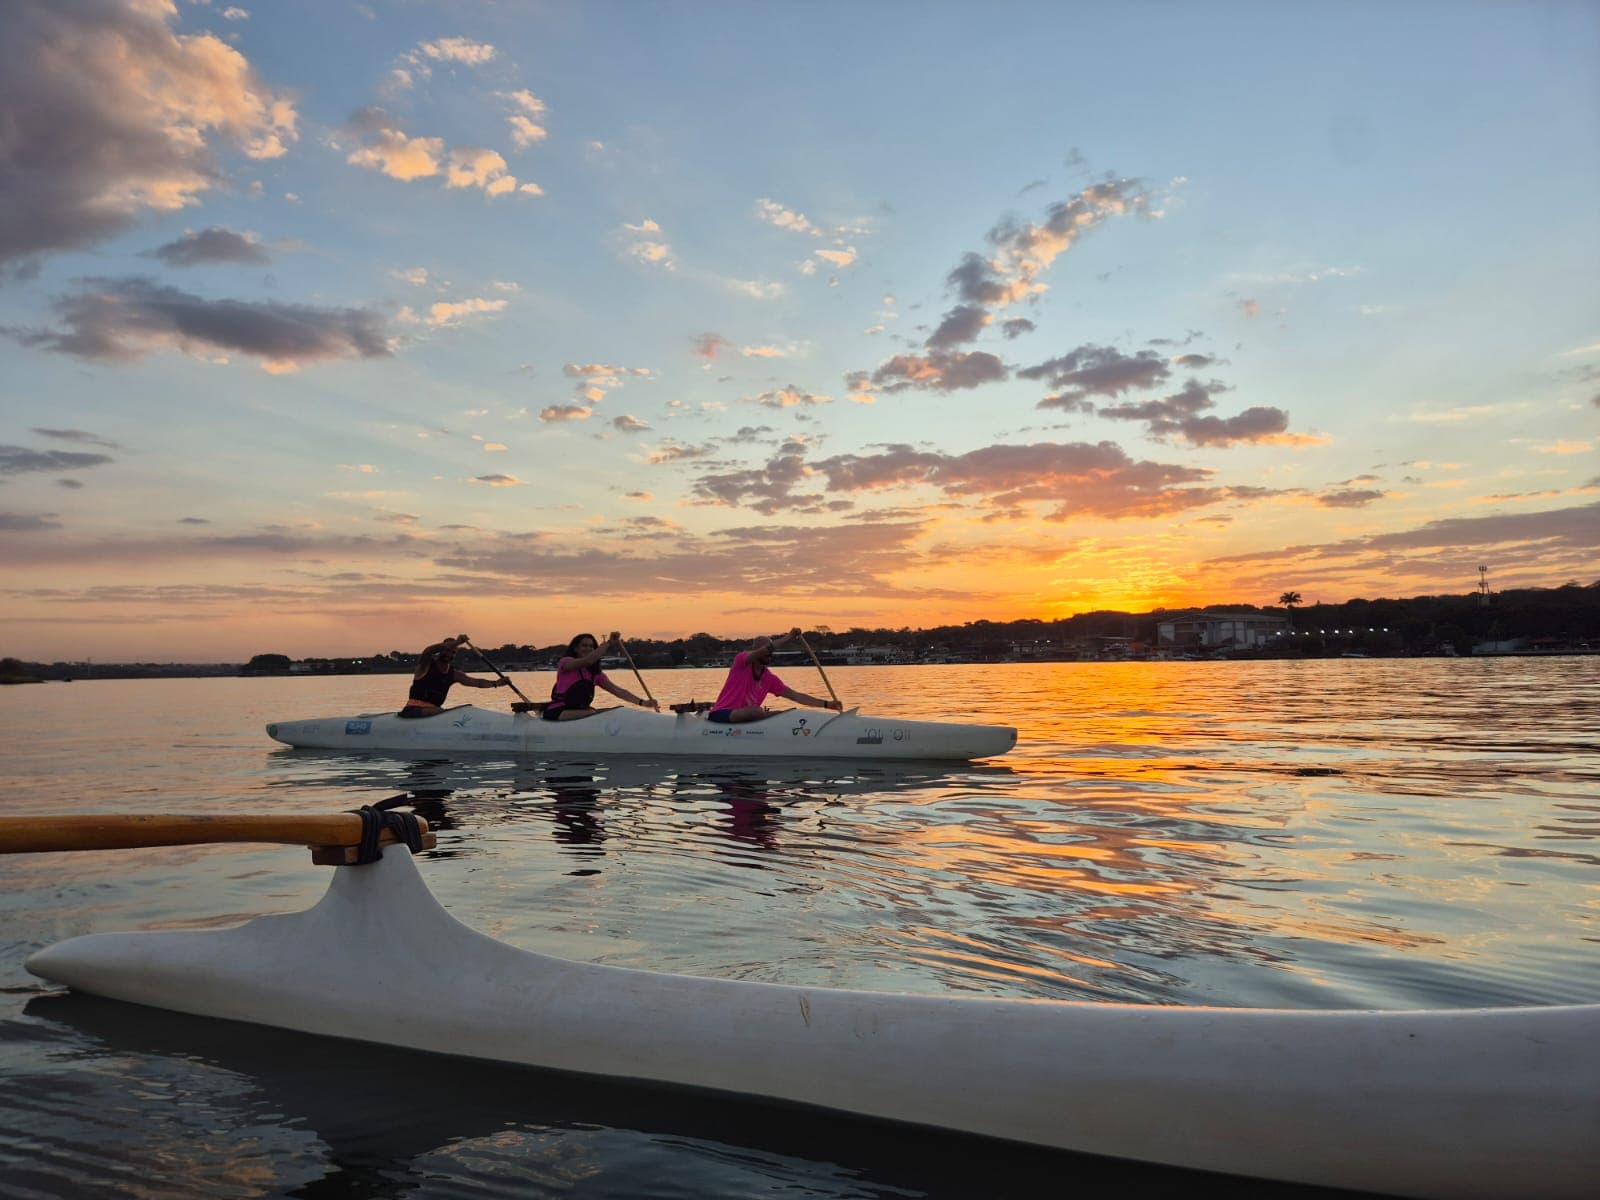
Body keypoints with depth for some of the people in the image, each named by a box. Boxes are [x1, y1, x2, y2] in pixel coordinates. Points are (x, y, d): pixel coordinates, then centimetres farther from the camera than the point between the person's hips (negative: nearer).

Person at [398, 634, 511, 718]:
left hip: (435, 710, 6)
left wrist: (496, 683, -19)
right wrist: (456, 642, -37)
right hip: (414, 710, -6)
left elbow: (476, 682, 0)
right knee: (441, 714, -34)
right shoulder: (426, 664, -4)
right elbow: (428, 651, -29)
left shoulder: (454, 673, 10)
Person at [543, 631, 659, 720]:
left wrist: (642, 702, -12)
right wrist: (608, 644, -29)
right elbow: (587, 661, -28)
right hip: (558, 712, -6)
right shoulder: (566, 662, -6)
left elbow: (617, 691, 1)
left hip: (581, 711, 6)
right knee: (592, 713, -34)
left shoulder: (596, 673, 12)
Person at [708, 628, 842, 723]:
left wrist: (826, 704, -2)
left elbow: (795, 696, 5)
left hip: (743, 720, 6)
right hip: (721, 715, -6)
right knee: (757, 711, -32)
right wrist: (788, 638, -21)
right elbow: (764, 650, -28)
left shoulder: (770, 679, 8)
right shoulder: (741, 660, -7)